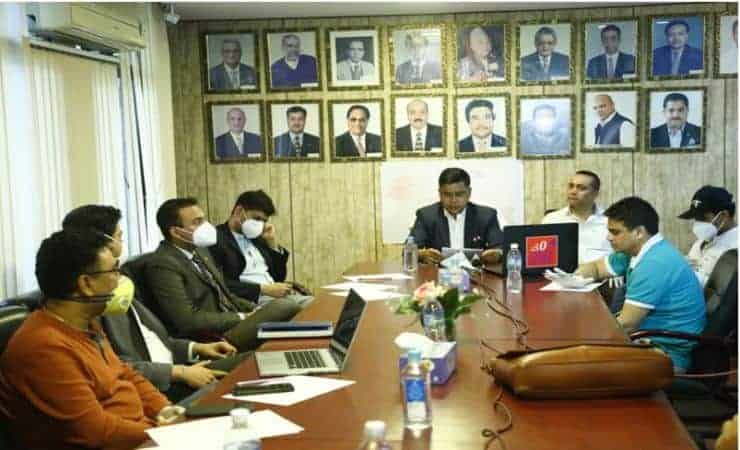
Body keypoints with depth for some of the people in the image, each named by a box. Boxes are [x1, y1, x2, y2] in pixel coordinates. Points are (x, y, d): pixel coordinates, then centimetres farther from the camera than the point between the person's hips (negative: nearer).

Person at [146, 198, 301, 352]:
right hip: (212, 339, -9)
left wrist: (255, 310, 3)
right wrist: (242, 317, -13)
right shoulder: (162, 265, -13)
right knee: (285, 308, -22)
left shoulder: (199, 250, 14)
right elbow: (188, 320, -19)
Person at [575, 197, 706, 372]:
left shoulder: (654, 264, -25)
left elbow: (625, 325, -24)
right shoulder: (634, 250, 3)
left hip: (669, 355, -9)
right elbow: (596, 267, 18)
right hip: (651, 339, 9)